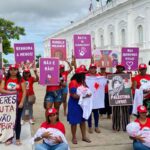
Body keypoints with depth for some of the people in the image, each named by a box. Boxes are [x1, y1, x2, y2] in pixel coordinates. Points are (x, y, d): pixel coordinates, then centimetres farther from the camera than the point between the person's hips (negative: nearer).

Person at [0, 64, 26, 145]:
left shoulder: (21, 79, 1)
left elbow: (24, 91, -3)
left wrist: (22, 102, -12)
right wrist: (9, 92, -20)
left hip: (18, 103, -1)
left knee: (17, 121, 5)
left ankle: (17, 139, 15)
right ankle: (9, 138, 17)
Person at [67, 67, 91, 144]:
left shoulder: (82, 82, 9)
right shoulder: (73, 82, -17)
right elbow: (74, 95, -21)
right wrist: (84, 95, -23)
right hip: (74, 104, -8)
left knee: (83, 120, 13)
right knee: (74, 122, 3)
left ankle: (84, 136, 23)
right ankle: (74, 137, 16)